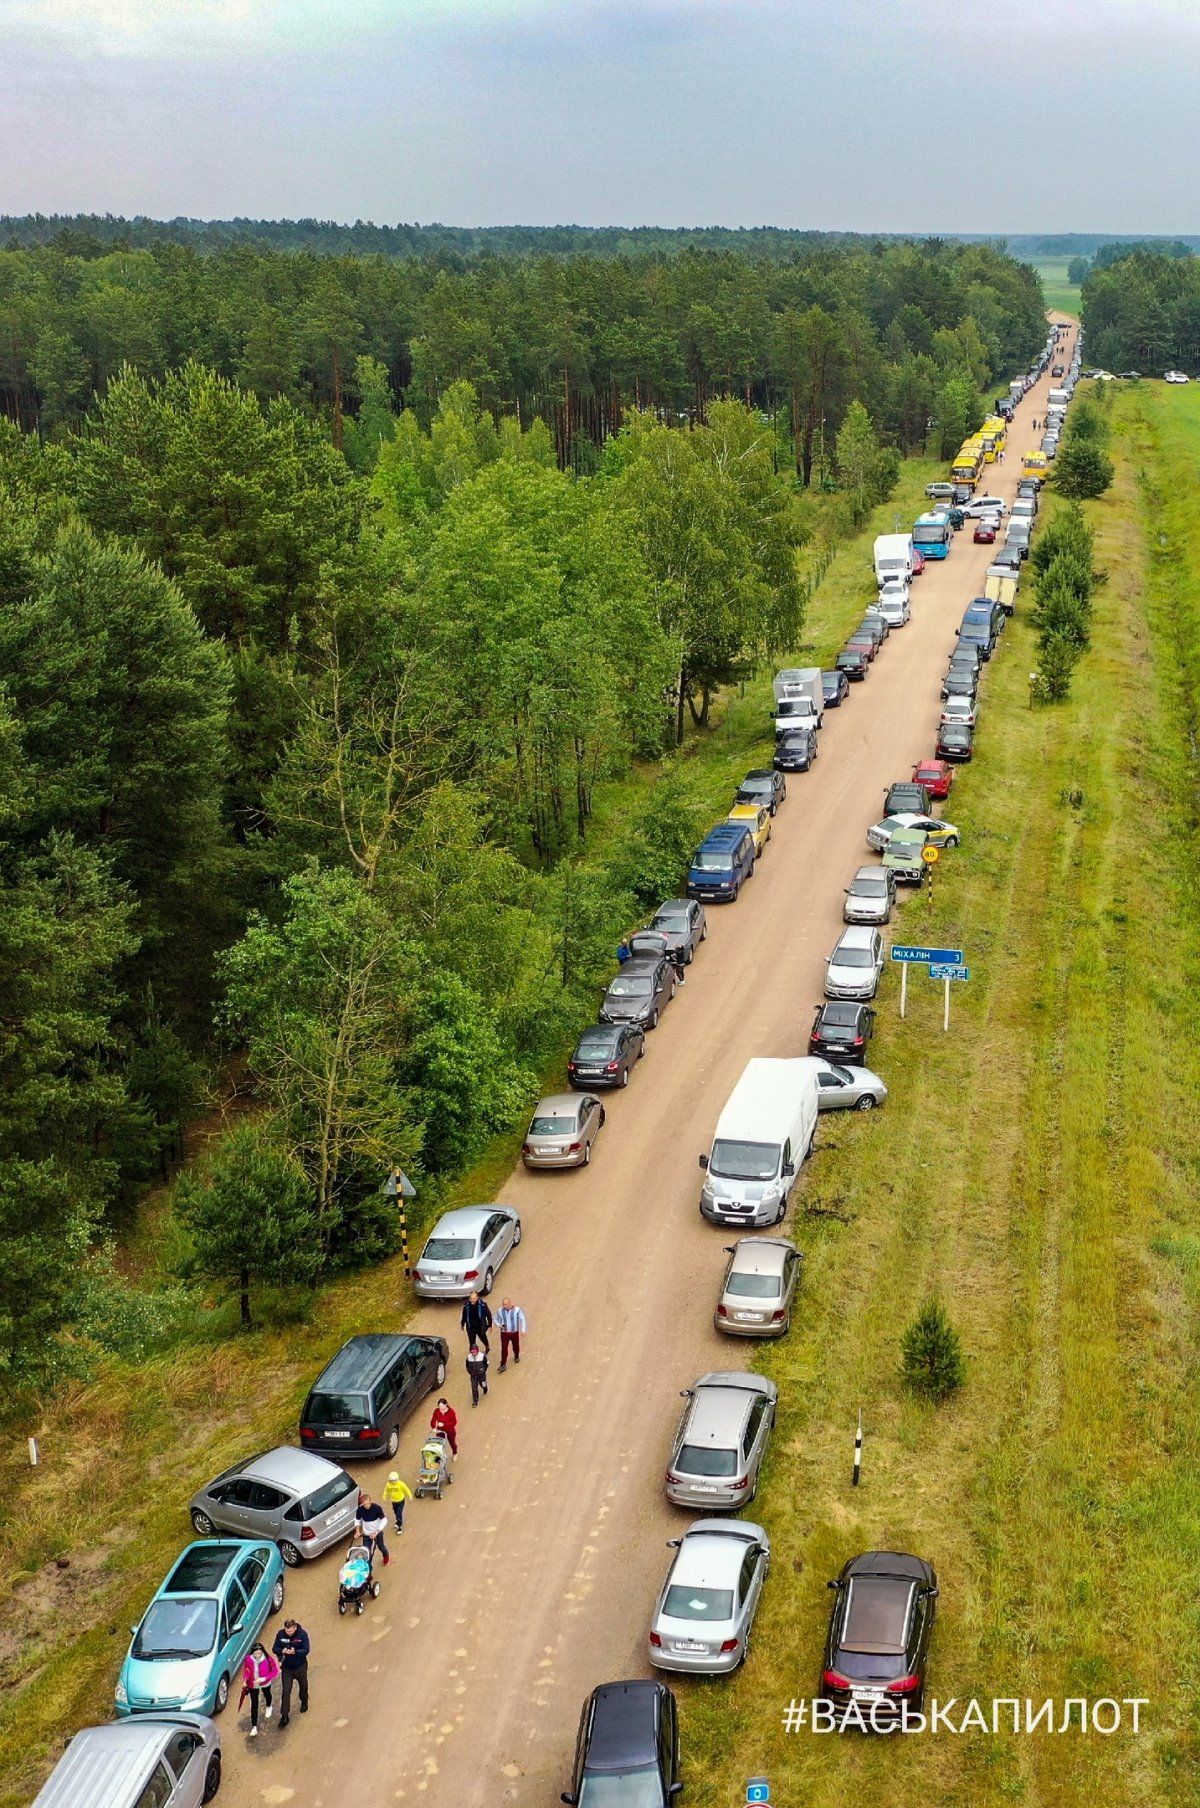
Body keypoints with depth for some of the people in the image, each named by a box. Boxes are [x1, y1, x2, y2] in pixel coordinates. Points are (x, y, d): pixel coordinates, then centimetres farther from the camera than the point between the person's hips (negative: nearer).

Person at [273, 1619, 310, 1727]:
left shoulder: (302, 1634, -23)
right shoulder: (280, 1634, -17)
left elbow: (306, 1650, -24)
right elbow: (274, 1649, -11)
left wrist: (295, 1652, -42)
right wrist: (283, 1651, -33)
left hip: (300, 1667, 0)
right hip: (286, 1668, 0)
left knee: (303, 1686, 24)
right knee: (286, 1692, -1)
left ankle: (304, 1702, 52)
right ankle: (284, 1716, 8)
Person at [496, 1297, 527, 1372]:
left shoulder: (517, 1310, -14)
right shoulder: (500, 1311, -9)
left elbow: (522, 1319, -6)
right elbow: (496, 1319, 6)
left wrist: (523, 1330, -9)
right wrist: (499, 1325, -14)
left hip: (515, 1332, 0)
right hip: (504, 1333, 0)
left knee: (516, 1346, 18)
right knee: (504, 1348, -6)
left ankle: (516, 1356, 48)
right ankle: (503, 1365, -2)